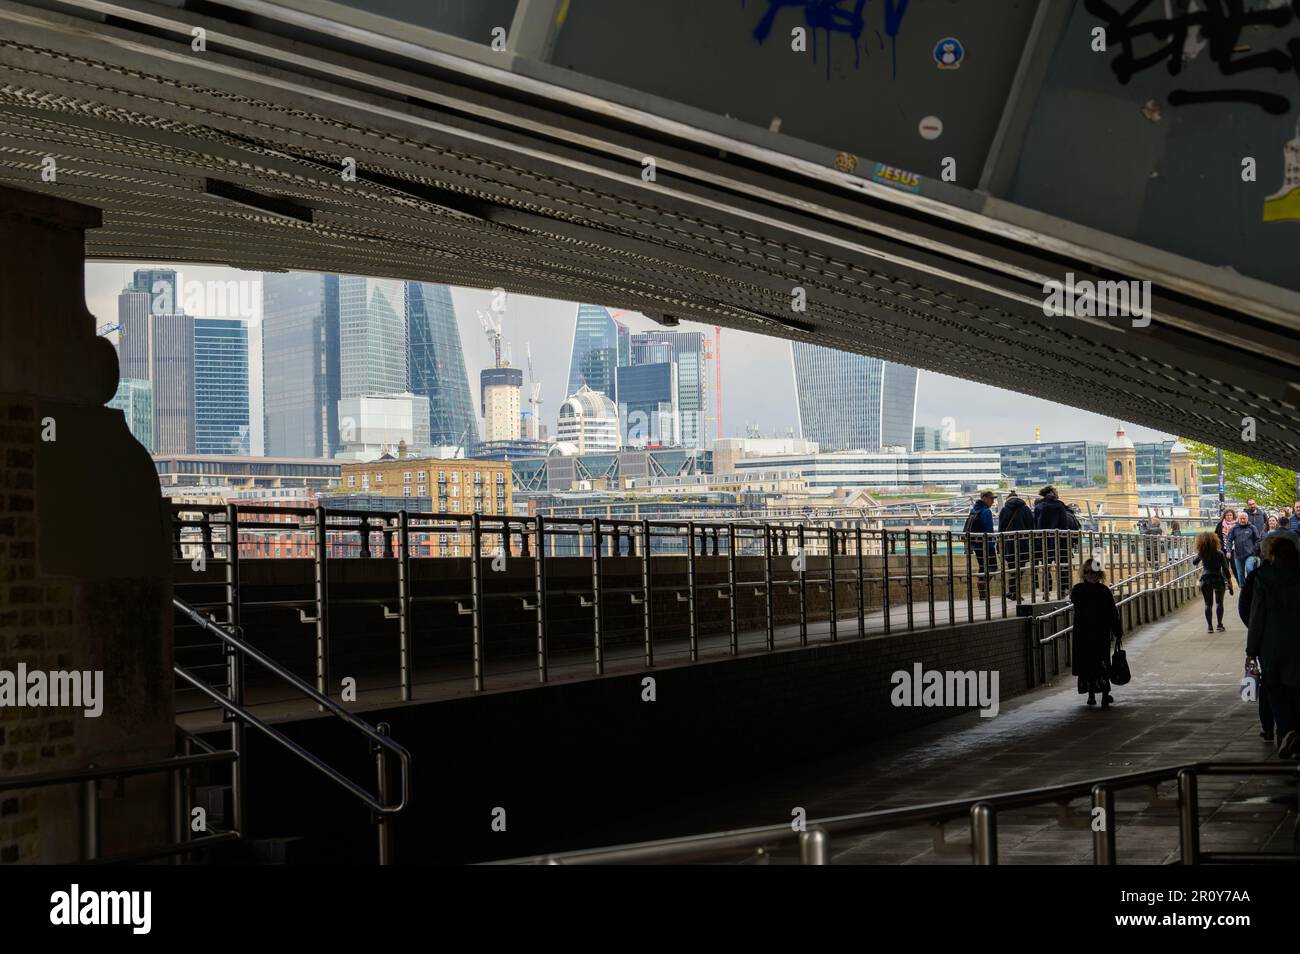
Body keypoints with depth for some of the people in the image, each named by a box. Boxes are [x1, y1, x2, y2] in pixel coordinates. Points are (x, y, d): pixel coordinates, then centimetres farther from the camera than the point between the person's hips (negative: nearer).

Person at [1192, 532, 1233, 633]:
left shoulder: (1201, 554, -4)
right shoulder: (1219, 553, -10)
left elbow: (1194, 563, 16)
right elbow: (1225, 569, -9)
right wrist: (1229, 582, -2)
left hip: (1205, 580, 1)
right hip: (1218, 579, -1)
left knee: (1208, 604, 7)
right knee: (1219, 602, 12)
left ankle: (1209, 626, 2)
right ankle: (1220, 625, 9)